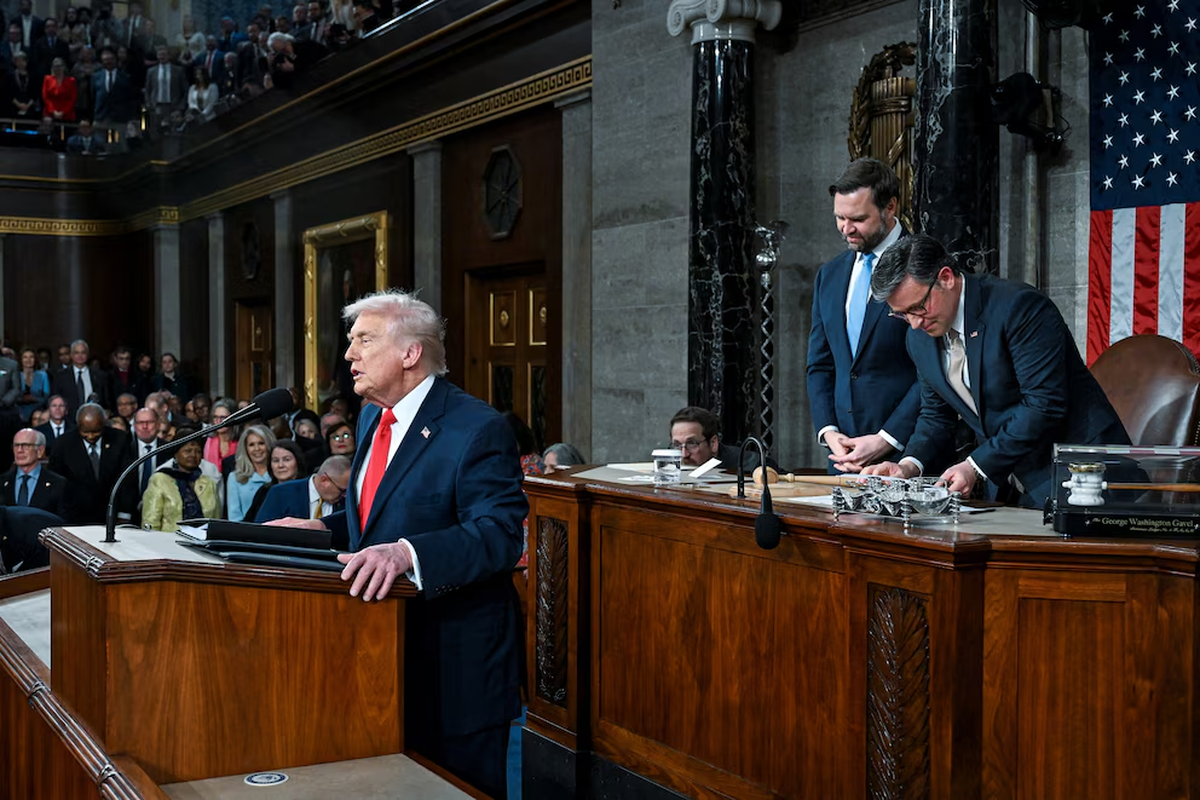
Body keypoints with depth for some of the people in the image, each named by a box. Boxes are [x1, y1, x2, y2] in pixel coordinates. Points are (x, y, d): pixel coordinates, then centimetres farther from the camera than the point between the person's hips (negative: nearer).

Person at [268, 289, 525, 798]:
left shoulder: (478, 429, -17)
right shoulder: (372, 418, 11)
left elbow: (499, 533, -27)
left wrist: (407, 552, -40)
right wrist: (321, 528, 4)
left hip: (452, 658, -8)